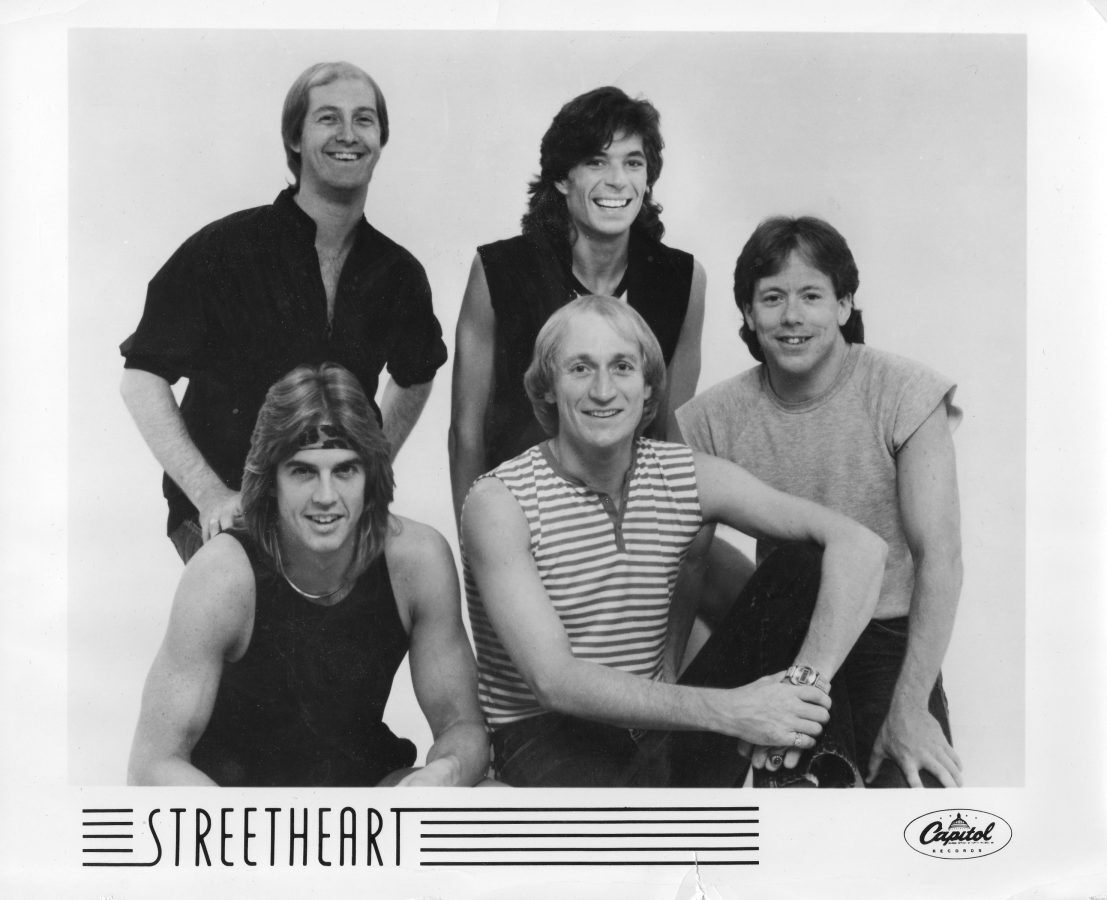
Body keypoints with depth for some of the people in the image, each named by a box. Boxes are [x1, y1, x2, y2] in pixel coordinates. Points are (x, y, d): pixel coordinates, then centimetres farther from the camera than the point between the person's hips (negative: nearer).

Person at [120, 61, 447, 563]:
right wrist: (210, 494, -13)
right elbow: (143, 378, -6)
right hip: (224, 520, -4)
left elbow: (415, 377, 25)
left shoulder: (398, 273, 5)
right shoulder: (223, 250, -8)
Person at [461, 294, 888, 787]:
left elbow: (859, 545, -9)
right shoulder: (498, 502, -12)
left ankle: (802, 773, -10)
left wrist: (807, 681, -27)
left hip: (662, 726, 6)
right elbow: (554, 682, -22)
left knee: (804, 566, -7)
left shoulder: (689, 477, 0)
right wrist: (726, 710, -31)